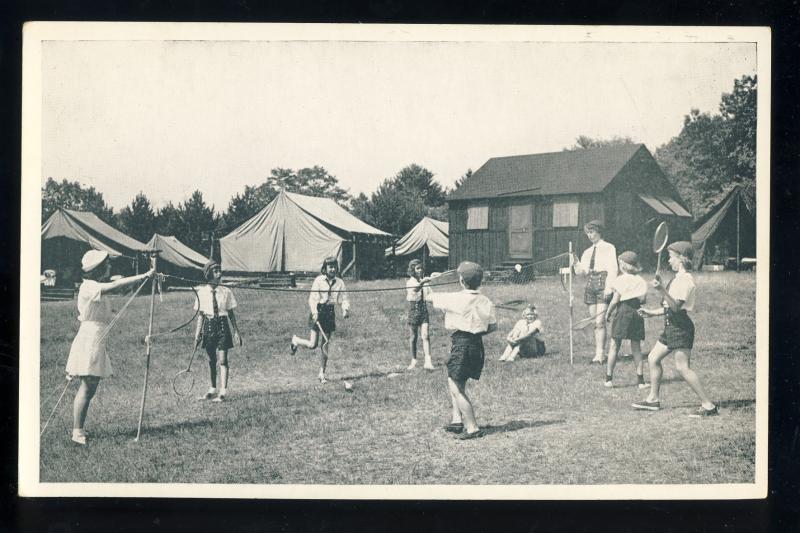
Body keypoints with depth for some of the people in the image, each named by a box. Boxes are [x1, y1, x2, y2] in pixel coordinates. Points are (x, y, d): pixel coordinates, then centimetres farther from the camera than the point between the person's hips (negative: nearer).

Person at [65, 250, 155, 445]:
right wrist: (143, 276, -32)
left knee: (89, 389, 10)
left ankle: (79, 429, 14)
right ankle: (77, 432, -5)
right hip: (89, 341, -10)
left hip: (96, 342, 10)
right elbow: (115, 286, -29)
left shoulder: (96, 287, 18)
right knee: (86, 389, -8)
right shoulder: (89, 286, -17)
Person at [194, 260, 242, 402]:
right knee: (211, 360, 12)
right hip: (208, 325, 2)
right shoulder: (202, 292, 0)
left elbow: (231, 313, 4)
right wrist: (198, 332, 0)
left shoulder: (226, 292, -2)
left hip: (222, 326, -2)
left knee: (222, 360, -8)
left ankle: (223, 392, -6)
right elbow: (200, 314, 5)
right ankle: (212, 389, 26)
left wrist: (236, 331, 3)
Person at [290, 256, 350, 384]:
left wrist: (345, 309, -14)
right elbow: (312, 298, -10)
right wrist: (315, 312, -23)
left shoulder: (339, 282, 6)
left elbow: (344, 299, 6)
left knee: (326, 345, 4)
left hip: (330, 313, 4)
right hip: (318, 312, -4)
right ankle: (295, 340, 23)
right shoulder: (319, 280, -5)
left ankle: (321, 373, 13)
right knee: (312, 345, -8)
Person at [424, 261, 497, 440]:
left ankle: (472, 427, -1)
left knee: (457, 389, 1)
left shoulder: (455, 299, -14)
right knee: (453, 382, 21)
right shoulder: (486, 302, 2)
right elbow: (493, 326, 6)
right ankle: (457, 419, 19)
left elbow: (431, 297, 0)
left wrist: (424, 283, 21)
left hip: (461, 344, -7)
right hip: (477, 346, 7)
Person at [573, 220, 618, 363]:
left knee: (600, 321, -12)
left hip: (603, 283, -6)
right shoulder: (587, 252, 19)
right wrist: (577, 266, -6)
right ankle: (597, 352, 10)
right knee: (594, 322, 5)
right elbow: (582, 271, 14)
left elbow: (612, 269, -7)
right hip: (590, 283, 6)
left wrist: (609, 287, -17)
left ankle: (599, 355, -12)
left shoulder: (608, 248, 1)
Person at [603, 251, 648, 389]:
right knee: (636, 347, 10)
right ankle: (640, 380, 8)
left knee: (614, 346, 4)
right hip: (637, 313, 4)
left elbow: (615, 300, -10)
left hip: (623, 312, -4)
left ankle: (609, 378, 5)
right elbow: (642, 299, -3)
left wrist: (608, 313, 2)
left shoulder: (620, 280, -7)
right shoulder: (641, 281, 4)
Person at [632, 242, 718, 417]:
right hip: (671, 326, 10)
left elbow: (676, 307, -25)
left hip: (681, 328, -10)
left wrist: (662, 290, -33)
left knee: (682, 368, -13)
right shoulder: (678, 278, 15)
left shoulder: (685, 280, -15)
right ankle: (653, 399, 24)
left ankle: (708, 405, -9)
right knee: (653, 358, 14)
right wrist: (651, 312, 23)